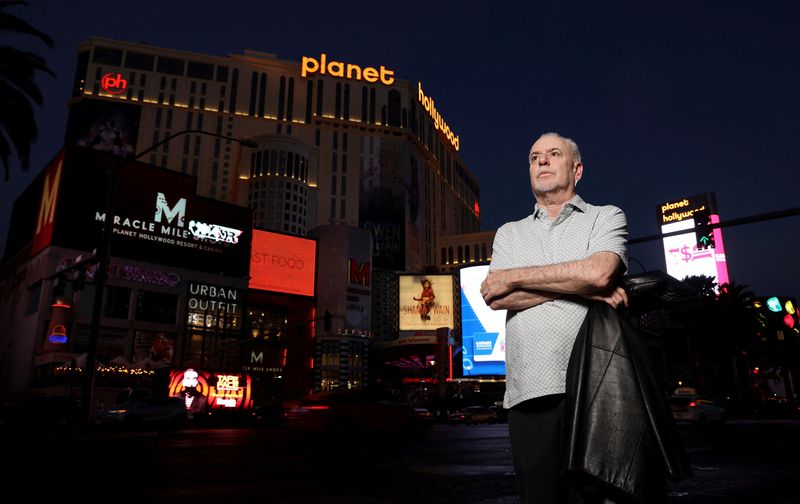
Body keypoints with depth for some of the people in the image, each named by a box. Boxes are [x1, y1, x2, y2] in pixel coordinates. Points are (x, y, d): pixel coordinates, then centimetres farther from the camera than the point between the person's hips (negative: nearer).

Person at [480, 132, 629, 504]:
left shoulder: (606, 217, 11)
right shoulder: (509, 233, 19)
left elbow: (598, 271, -12)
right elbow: (495, 298, 0)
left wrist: (513, 277, -4)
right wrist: (583, 286, -8)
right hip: (530, 390, 3)